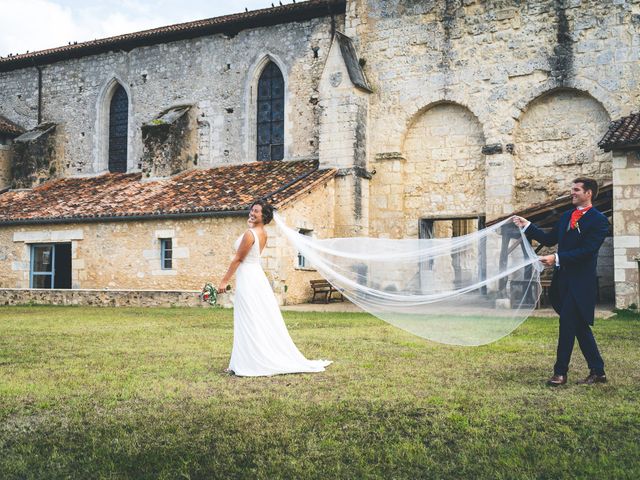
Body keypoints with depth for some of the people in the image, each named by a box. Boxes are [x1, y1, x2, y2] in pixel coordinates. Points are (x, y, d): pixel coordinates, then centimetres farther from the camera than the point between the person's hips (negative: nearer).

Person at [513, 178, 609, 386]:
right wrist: (527, 226, 11)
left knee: (567, 324, -8)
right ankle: (597, 372, 20)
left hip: (580, 282, -8)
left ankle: (560, 372, 1)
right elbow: (549, 239, 18)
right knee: (580, 326, 11)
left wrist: (557, 258, -24)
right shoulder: (566, 216, 15)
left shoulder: (599, 220, -8)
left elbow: (587, 250, -18)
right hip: (563, 279, 8)